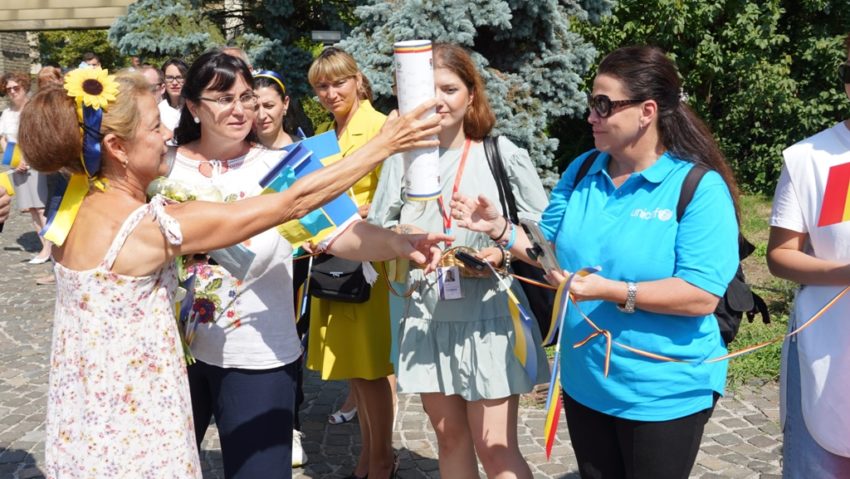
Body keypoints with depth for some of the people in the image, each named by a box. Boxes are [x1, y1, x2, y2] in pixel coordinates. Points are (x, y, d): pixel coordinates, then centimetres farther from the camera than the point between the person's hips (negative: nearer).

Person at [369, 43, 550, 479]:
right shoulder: (402, 158, 3)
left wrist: (503, 253, -20)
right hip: (427, 320, 4)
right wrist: (397, 239, -14)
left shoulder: (503, 154, -6)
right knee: (450, 439, 16)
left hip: (489, 318, -4)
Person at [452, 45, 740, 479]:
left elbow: (702, 296, -24)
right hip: (585, 383, 6)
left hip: (663, 393, -5)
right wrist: (499, 228, -7)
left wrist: (611, 291, -30)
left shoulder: (700, 187, -17)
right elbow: (550, 248, 10)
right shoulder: (582, 172, 2)